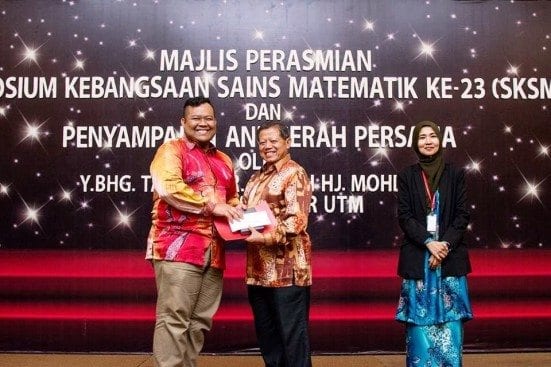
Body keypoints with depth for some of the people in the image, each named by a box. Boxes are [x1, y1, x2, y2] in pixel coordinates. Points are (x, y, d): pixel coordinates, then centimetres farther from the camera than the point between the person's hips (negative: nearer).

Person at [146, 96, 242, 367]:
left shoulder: (223, 160, 21)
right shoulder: (171, 150, 0)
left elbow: (232, 198, 28)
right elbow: (168, 187, -18)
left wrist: (237, 211, 4)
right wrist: (212, 205, -17)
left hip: (213, 251, 7)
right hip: (178, 248, -7)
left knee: (200, 321, 11)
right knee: (174, 319, -8)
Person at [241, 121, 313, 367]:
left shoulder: (294, 174, -7)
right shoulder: (257, 177, 18)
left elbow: (296, 221, -18)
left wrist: (266, 236, -29)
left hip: (287, 268, -8)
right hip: (259, 268, 8)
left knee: (292, 333, 0)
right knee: (265, 332, 16)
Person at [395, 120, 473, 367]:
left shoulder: (455, 174, 5)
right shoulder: (406, 176, 4)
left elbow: (463, 215, 1)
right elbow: (404, 217, -2)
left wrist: (445, 244, -12)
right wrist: (429, 243, -15)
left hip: (450, 258, 1)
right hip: (418, 258, 0)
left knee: (450, 322, 2)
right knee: (420, 321, 2)